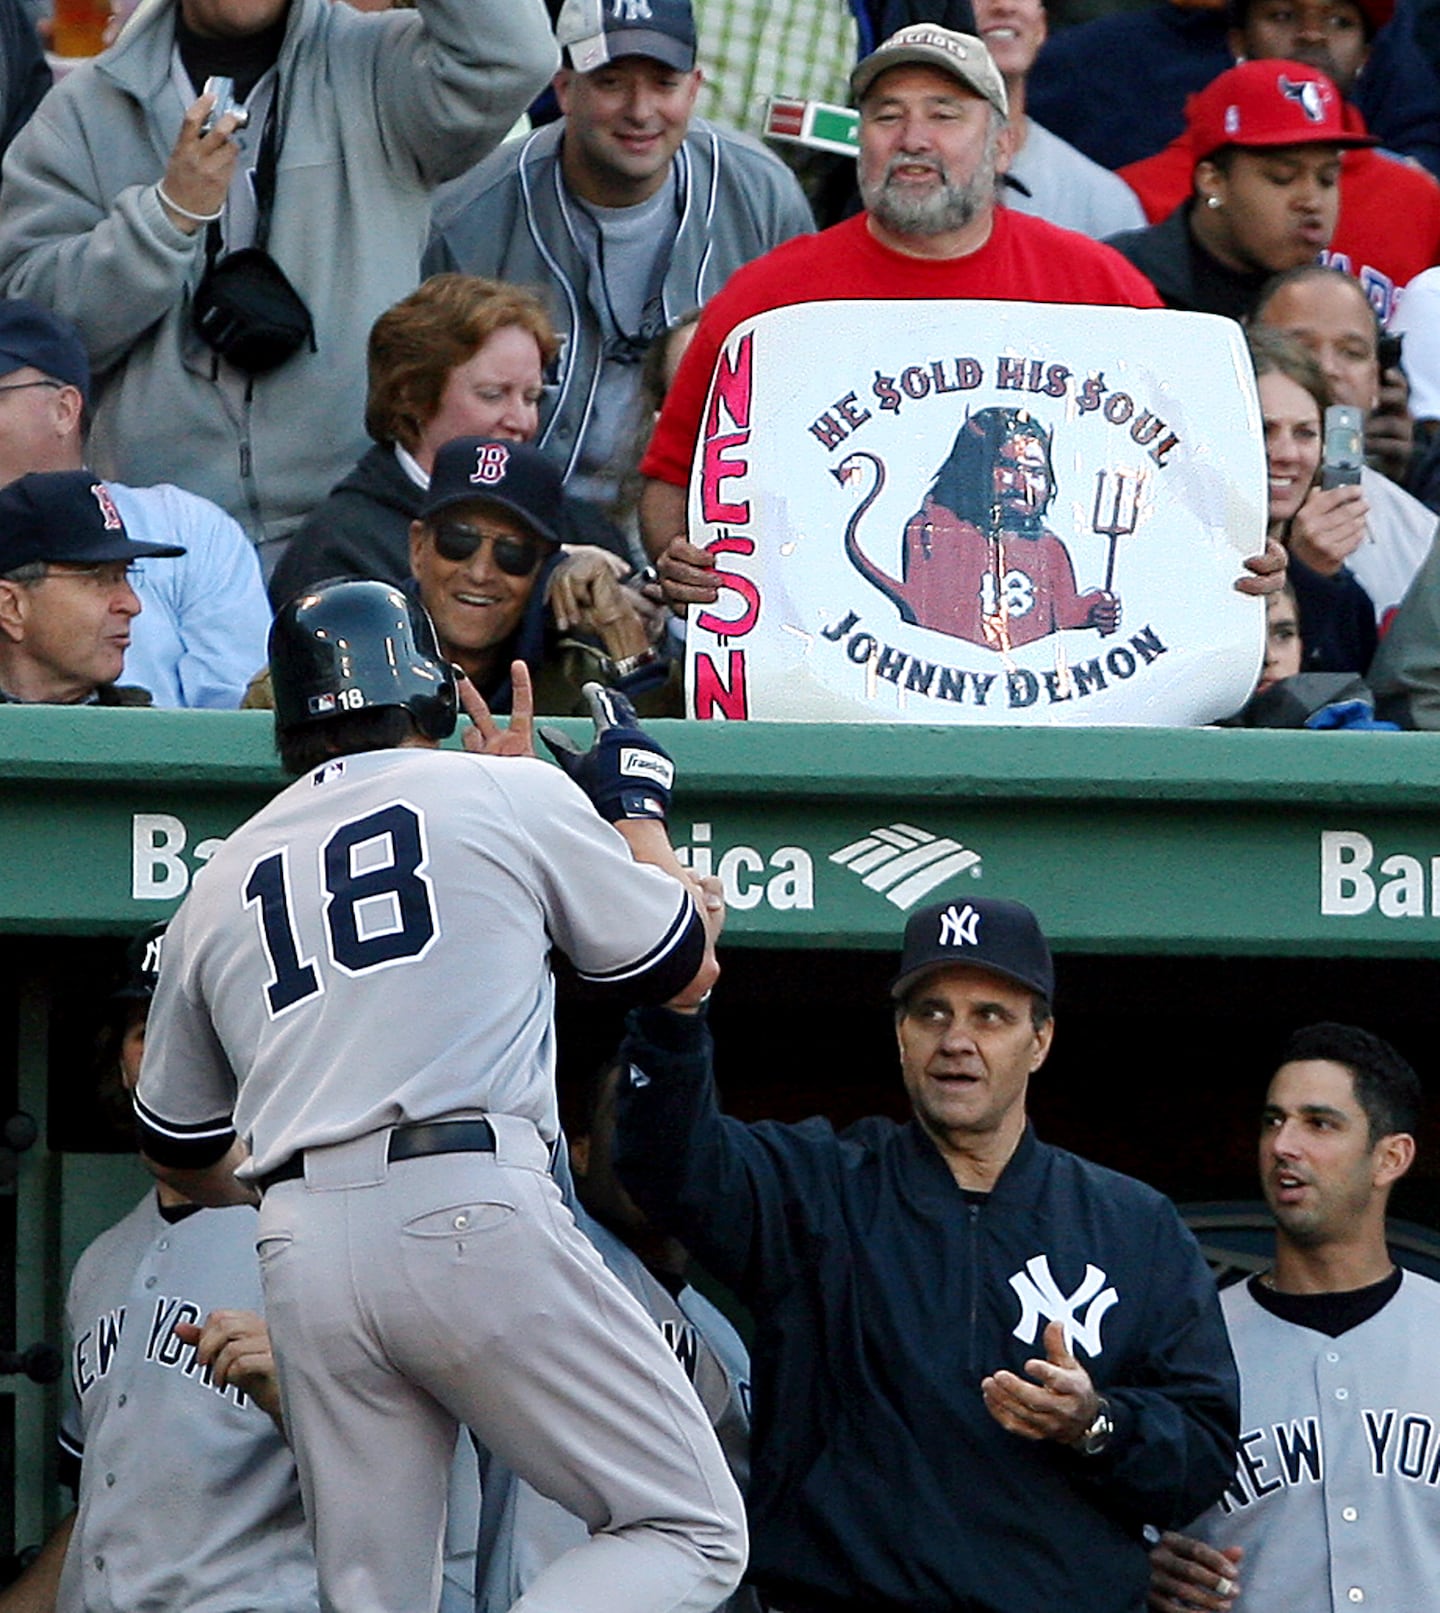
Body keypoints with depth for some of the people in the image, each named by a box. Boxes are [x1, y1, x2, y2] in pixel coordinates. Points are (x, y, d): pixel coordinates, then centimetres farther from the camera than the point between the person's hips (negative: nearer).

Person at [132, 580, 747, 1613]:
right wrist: (638, 807, 37)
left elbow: (182, 1154, 32)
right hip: (474, 1215, -5)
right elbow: (685, 970, 20)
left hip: (301, 1253, 5)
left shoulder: (220, 886, 21)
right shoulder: (511, 793, 10)